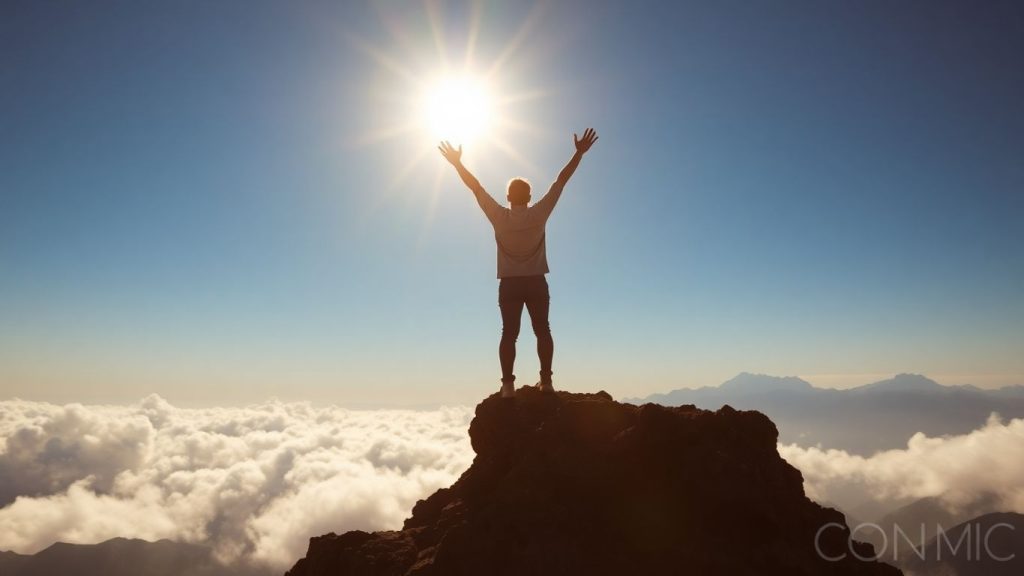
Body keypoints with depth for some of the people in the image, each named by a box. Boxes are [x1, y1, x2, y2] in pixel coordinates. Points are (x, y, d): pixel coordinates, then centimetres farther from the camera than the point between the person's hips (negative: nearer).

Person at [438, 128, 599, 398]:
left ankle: (508, 384, -4)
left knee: (509, 333, 1)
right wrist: (579, 153, 1)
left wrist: (457, 162, 5)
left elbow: (475, 187, -2)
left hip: (509, 284, 0)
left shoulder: (500, 217, -7)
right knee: (542, 331, 8)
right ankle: (546, 380, 6)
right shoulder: (539, 214, -7)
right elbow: (561, 181, -4)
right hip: (536, 283, 0)